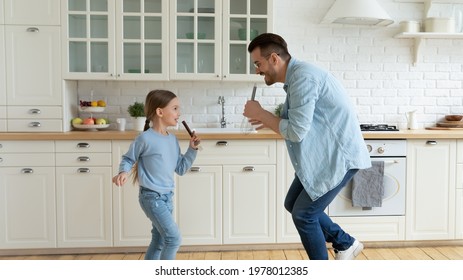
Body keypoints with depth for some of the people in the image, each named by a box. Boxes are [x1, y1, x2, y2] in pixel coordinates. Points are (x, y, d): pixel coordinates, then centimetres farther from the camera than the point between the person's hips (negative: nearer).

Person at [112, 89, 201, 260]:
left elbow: (181, 169, 11)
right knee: (174, 238, -11)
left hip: (167, 197, 8)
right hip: (151, 197, -8)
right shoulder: (145, 139, -15)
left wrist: (192, 149, 2)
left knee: (159, 240, 17)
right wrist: (123, 173, -21)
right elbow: (128, 159, -2)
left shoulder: (173, 140, 6)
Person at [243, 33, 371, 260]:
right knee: (293, 204, 15)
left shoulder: (303, 76, -22)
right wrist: (268, 121, 0)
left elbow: (296, 131, -25)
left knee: (303, 214, -4)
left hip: (340, 156, -10)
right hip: (323, 156, 10)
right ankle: (346, 244, 30)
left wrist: (260, 113, -13)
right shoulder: (295, 77, 9)